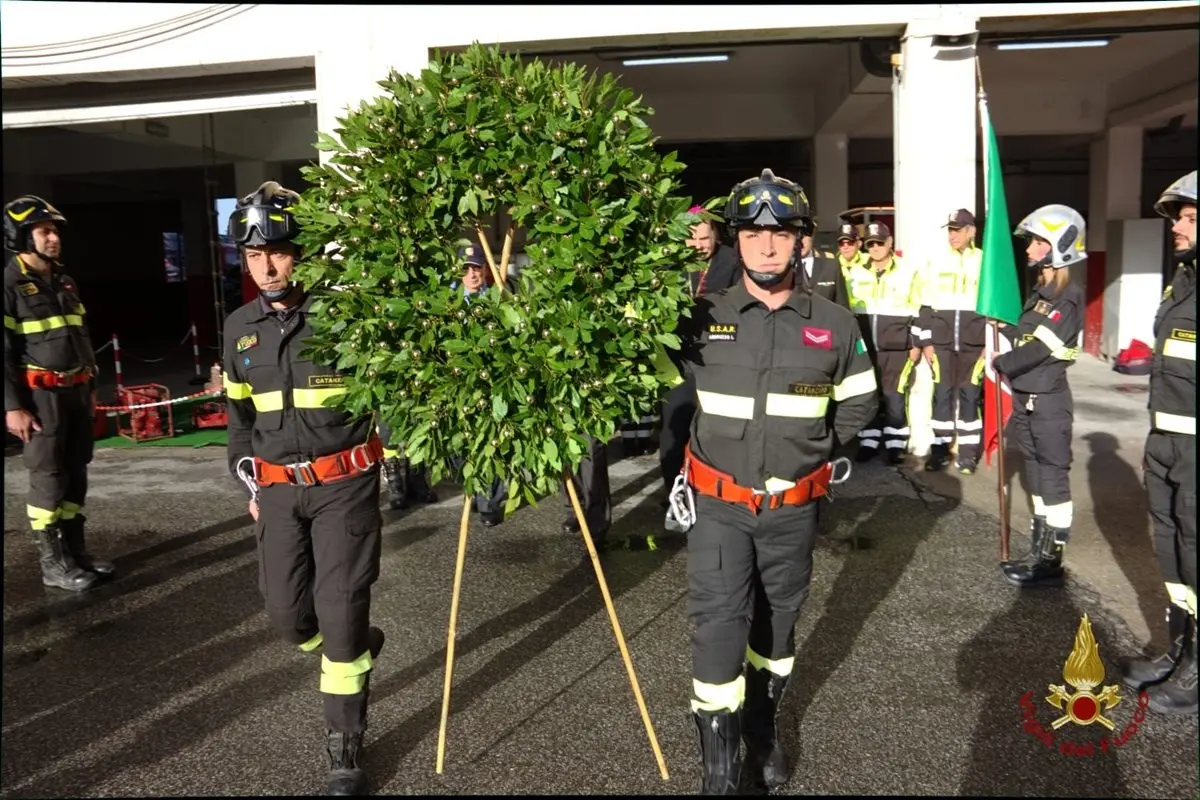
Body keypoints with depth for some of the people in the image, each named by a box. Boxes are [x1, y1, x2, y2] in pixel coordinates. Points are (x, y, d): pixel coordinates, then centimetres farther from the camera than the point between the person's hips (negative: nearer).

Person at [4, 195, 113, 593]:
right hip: (41, 395, -7)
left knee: (75, 474, 12)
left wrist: (89, 387, 18)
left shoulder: (64, 281, 14)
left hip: (75, 391, 7)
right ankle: (52, 563, 6)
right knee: (47, 478, -2)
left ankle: (76, 550, 22)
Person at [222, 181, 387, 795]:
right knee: (288, 616, 9)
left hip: (344, 483, -5)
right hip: (278, 488, 5)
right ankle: (357, 649, 44)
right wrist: (249, 484, 19)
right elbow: (239, 414, 18)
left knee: (340, 612, -3)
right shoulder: (239, 328, 7)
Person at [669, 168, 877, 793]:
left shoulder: (834, 324, -2)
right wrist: (686, 455, 5)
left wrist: (810, 446, 4)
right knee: (718, 626, -8)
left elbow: (859, 403, 11)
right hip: (719, 506, -1)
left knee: (778, 621, 17)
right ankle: (719, 771, 5)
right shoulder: (701, 319, -5)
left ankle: (762, 733, 40)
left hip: (793, 507, 2)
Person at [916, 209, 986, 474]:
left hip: (975, 343, -1)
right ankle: (940, 449, 9)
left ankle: (968, 452, 10)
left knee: (970, 396, 2)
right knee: (942, 395, 1)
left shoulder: (986, 263, 4)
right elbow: (926, 306, 6)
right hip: (941, 342, 1)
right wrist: (925, 342, 0)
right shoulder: (935, 263, 7)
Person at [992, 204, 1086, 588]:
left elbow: (1038, 348, -20)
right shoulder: (1041, 292, 12)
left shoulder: (1069, 298, -14)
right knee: (1037, 477, 15)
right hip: (1026, 399, 9)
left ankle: (1051, 562, 9)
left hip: (1049, 402, -9)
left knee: (1053, 477, 0)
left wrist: (1000, 364, -10)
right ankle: (1039, 553, 25)